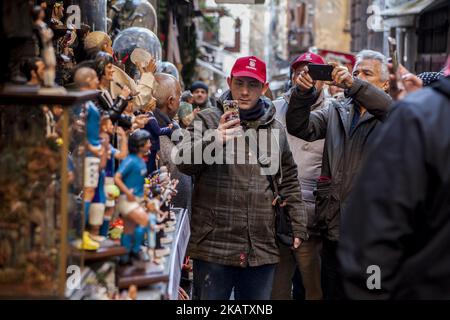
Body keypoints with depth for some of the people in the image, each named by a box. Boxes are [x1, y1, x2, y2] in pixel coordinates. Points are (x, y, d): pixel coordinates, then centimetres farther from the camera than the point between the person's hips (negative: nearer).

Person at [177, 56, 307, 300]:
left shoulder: (275, 129, 14)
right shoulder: (208, 120, 1)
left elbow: (289, 181, 22)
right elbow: (184, 162, -13)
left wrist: (298, 225, 16)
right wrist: (213, 141, -31)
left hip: (262, 248, 4)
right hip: (214, 246, -3)